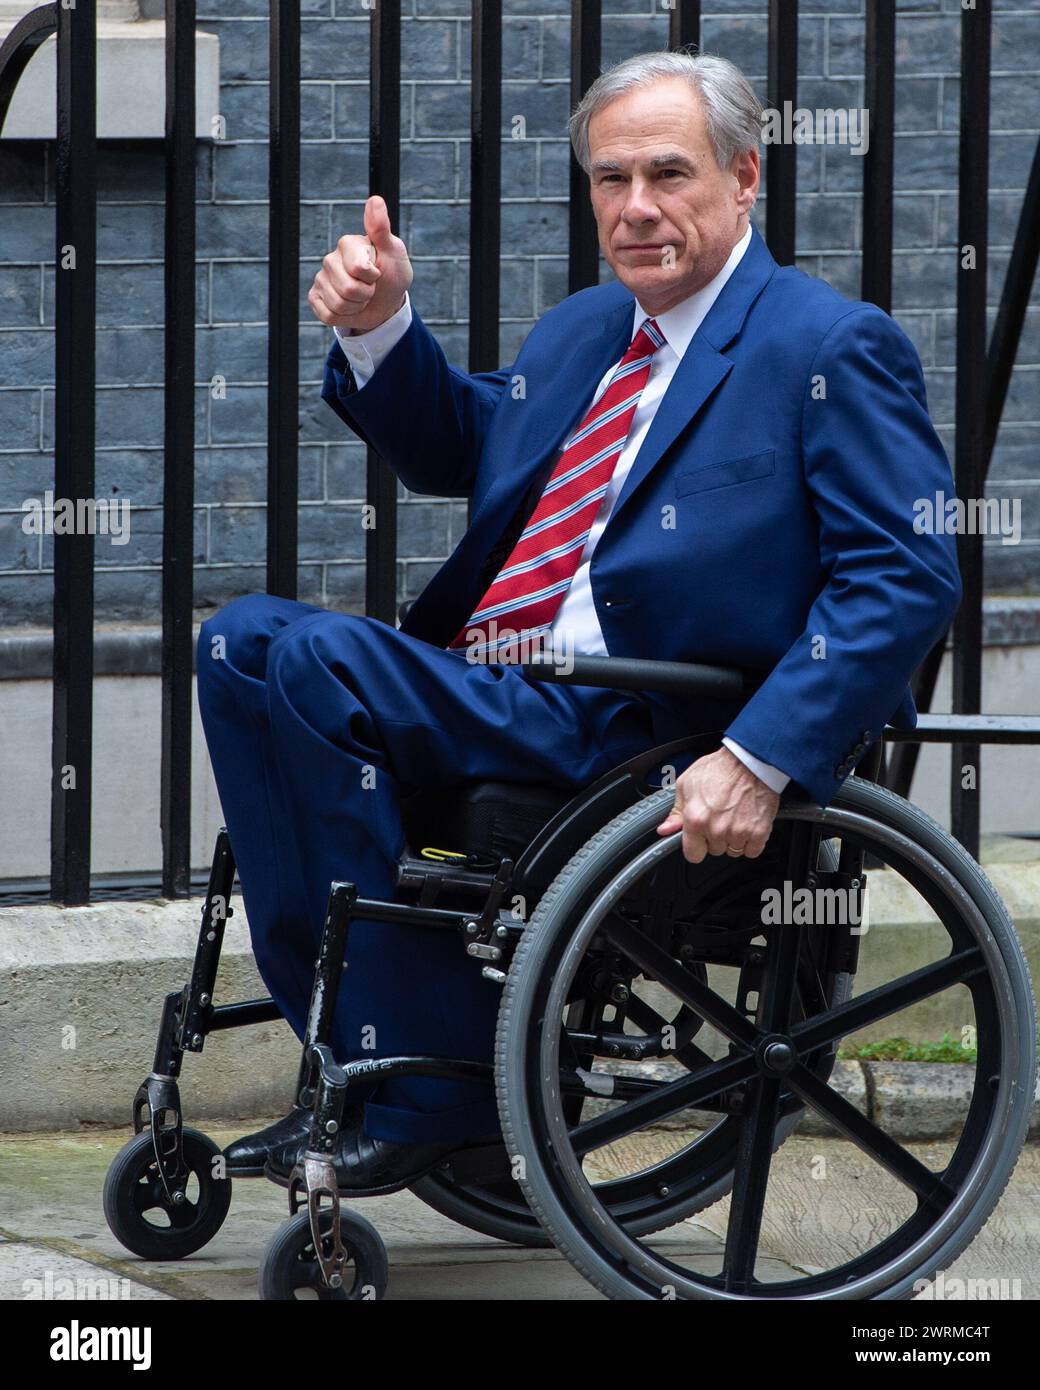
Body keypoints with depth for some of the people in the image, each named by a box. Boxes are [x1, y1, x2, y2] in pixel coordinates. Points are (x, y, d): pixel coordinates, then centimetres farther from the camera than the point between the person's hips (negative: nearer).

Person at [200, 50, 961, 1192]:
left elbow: (906, 580, -14)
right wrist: (377, 329, 15)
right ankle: (358, 1046, -11)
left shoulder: (833, 349, -5)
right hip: (495, 700, 9)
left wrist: (761, 763, -25)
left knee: (318, 662, -24)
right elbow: (456, 452, 37)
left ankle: (437, 1081, -17)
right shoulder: (578, 331, 20)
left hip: (638, 742, -9)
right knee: (244, 639, -7)